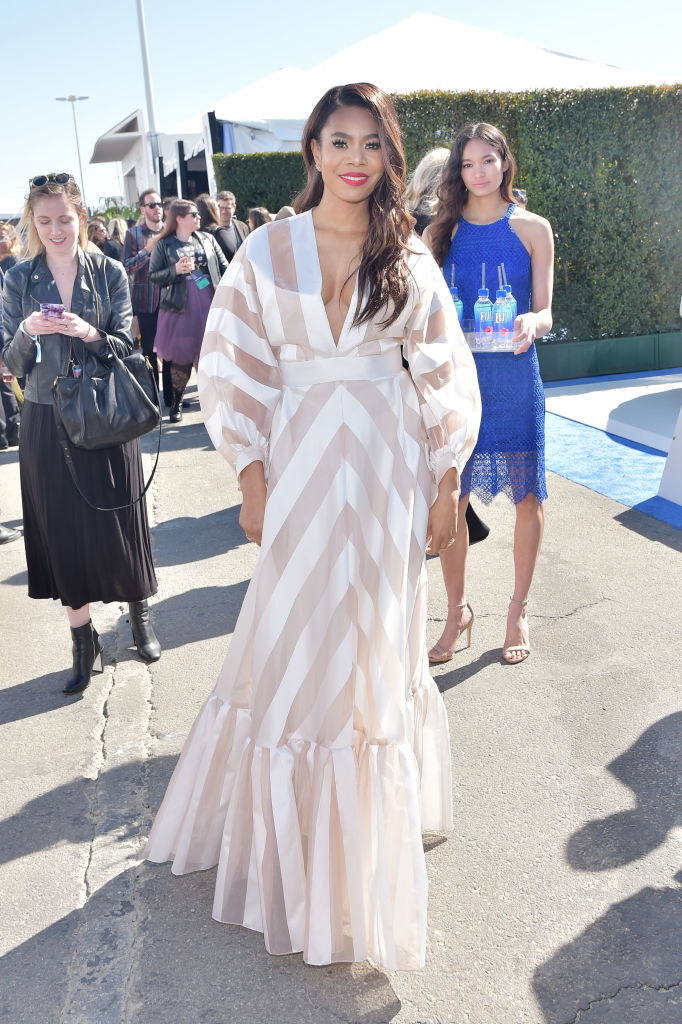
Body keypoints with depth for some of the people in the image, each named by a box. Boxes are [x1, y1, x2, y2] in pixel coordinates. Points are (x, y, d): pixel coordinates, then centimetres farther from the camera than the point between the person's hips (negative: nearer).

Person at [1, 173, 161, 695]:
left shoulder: (109, 272, 1)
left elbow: (126, 345, -2)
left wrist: (89, 333, -21)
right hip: (46, 421, 1)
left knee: (118, 518, 6)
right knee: (64, 528, 5)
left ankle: (140, 615, 29)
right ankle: (84, 641, 18)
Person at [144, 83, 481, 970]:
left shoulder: (409, 255, 3)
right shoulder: (268, 248, 1)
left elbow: (444, 375, 4)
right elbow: (240, 371, 1)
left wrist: (447, 481, 0)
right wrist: (252, 478, -4)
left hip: (387, 465, 1)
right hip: (301, 459, 0)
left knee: (374, 645, 10)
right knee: (291, 647, 7)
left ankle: (370, 824, 33)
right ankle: (287, 825, 32)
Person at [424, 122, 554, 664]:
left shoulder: (532, 228, 3)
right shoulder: (441, 230, 9)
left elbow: (544, 312, 0)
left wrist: (531, 323, -22)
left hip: (513, 375, -1)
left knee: (527, 494, 3)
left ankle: (519, 609, 22)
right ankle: (458, 609, 19)